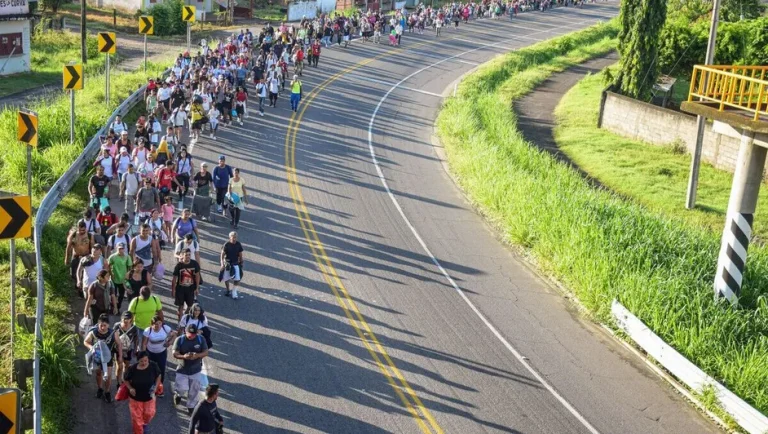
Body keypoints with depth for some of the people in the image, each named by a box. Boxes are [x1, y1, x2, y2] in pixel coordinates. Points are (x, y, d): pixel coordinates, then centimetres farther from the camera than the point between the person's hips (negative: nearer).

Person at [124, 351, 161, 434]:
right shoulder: (132, 369, -25)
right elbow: (126, 380, -6)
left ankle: (145, 424, 47)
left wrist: (156, 387, -14)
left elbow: (158, 376, -1)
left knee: (149, 413, 11)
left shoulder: (153, 366, -21)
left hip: (149, 396, 1)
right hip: (136, 397, -1)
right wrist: (130, 388, -22)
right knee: (136, 417, 7)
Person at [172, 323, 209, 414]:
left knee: (194, 390, 10)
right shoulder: (179, 340, -15)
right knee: (182, 389, -5)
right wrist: (184, 356, -36)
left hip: (196, 370, 2)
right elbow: (175, 354, -16)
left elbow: (206, 352, -8)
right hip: (182, 370, -2)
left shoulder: (201, 339, -10)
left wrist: (197, 355, -29)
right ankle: (178, 394, 32)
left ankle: (191, 407, 31)